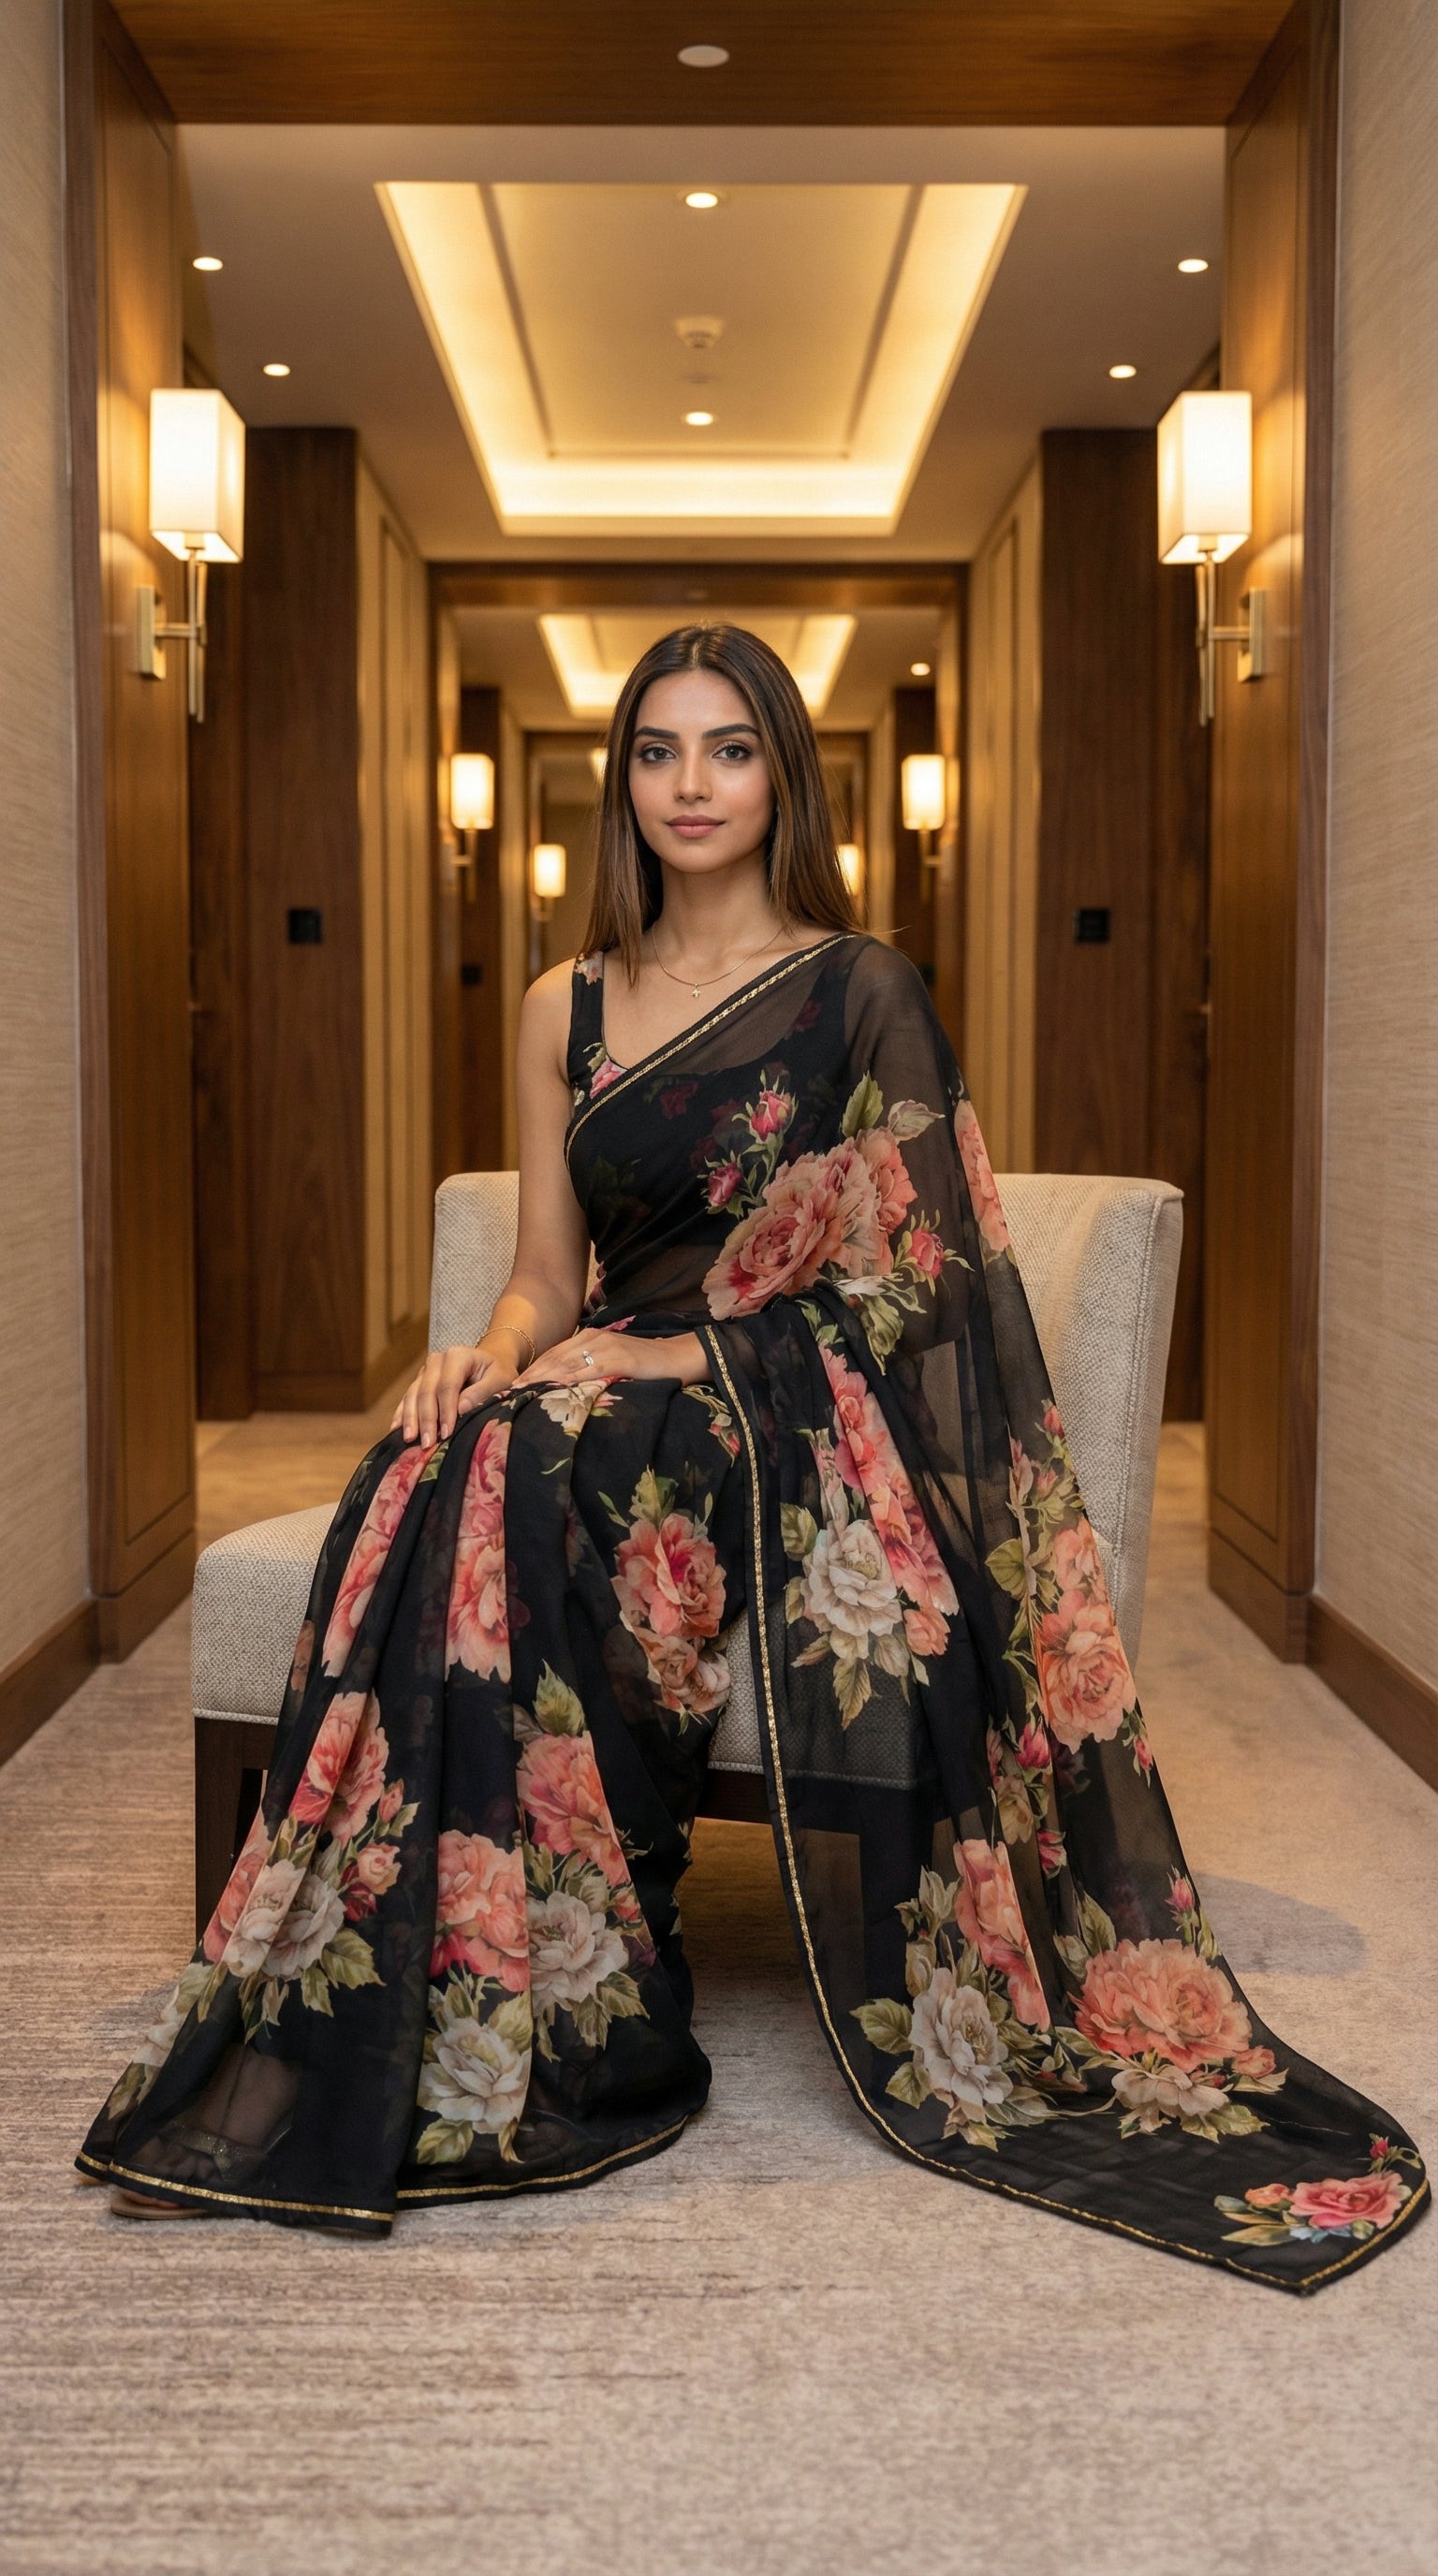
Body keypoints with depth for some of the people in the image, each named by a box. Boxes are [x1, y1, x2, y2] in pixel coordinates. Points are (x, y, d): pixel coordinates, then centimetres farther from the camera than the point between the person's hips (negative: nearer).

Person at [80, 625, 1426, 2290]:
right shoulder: (566, 1012, 15)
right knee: (442, 1470, -30)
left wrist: (685, 1353, -14)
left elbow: (904, 1279, -4)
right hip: (621, 1396, 4)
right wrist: (493, 1351, -11)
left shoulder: (861, 993, 2)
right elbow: (547, 1275, 13)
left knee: (517, 1487, -33)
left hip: (806, 1419, -4)